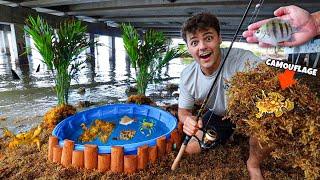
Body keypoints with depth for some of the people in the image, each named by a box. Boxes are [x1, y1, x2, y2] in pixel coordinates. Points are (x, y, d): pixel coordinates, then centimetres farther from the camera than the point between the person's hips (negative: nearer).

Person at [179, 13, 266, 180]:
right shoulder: (187, 76, -19)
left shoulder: (242, 58, -32)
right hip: (217, 115, 3)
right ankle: (230, 134, 25)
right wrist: (188, 119, -32)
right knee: (191, 150, -3)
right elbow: (183, 110, -8)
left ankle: (254, 164, -1)